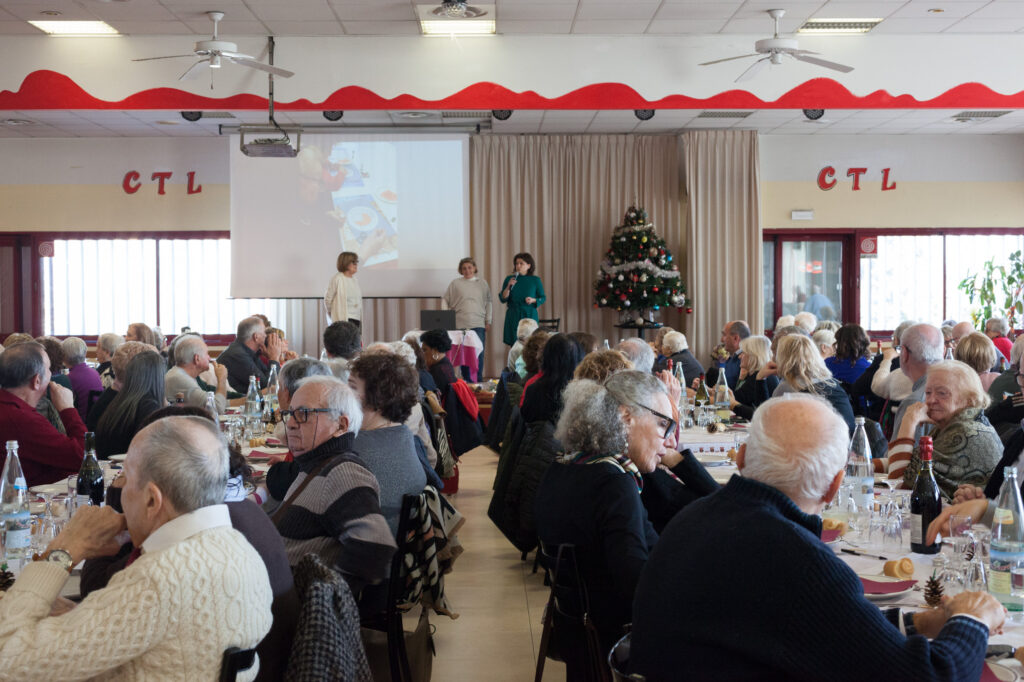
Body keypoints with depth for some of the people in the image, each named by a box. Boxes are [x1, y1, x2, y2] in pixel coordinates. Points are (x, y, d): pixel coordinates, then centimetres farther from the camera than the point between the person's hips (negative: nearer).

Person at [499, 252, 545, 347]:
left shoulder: (535, 280, 3)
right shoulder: (509, 279, 6)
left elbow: (543, 298, 8)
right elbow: (502, 299, 3)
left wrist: (533, 300, -11)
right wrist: (508, 286, -11)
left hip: (530, 315, -1)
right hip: (513, 317, 1)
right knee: (514, 345, -3)